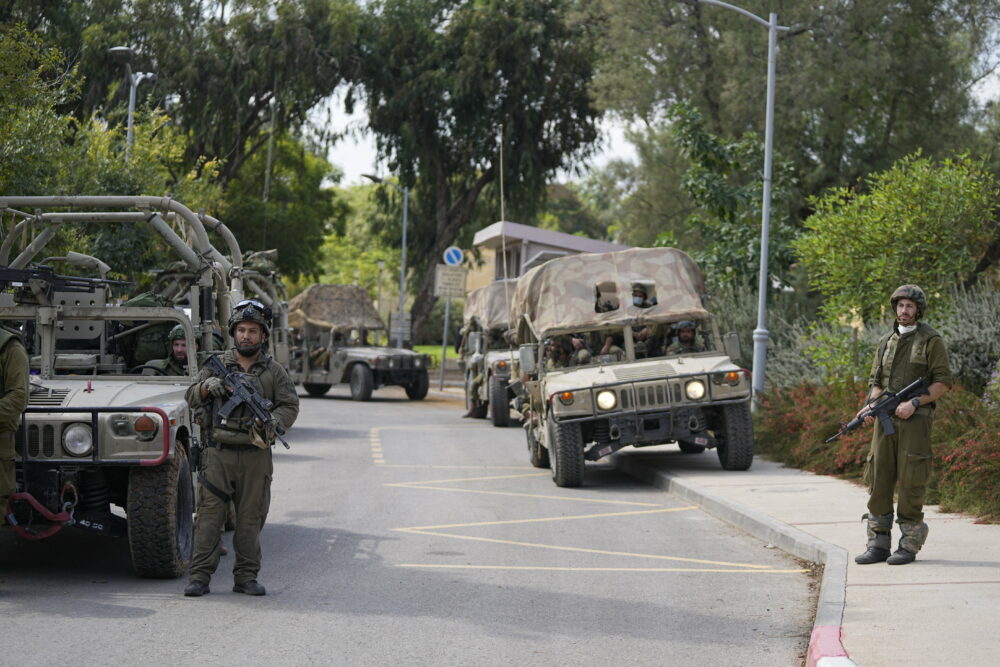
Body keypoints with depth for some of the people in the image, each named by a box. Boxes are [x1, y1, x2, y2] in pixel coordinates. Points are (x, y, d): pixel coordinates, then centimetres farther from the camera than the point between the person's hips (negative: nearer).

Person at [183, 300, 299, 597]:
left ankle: (246, 577, 10)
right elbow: (192, 399, 7)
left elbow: (290, 407, 4)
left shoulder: (274, 371, 8)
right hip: (220, 452, 0)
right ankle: (199, 576, -3)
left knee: (250, 517, 4)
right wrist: (206, 387, -15)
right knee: (210, 514, -4)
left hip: (256, 455, 1)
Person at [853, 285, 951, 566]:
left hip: (915, 419, -5)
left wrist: (914, 403, -16)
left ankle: (909, 545, 1)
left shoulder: (931, 340, -1)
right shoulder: (886, 341, 16)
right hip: (885, 420, 5)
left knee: (910, 482, -7)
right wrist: (871, 406, -1)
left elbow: (943, 382, -5)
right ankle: (878, 545, 6)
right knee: (878, 479, 1)